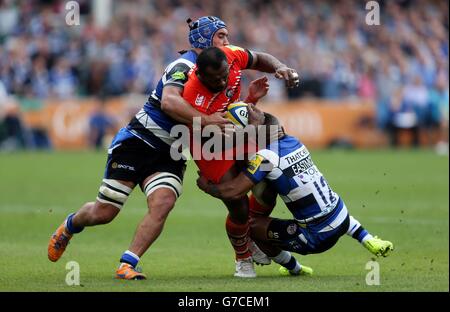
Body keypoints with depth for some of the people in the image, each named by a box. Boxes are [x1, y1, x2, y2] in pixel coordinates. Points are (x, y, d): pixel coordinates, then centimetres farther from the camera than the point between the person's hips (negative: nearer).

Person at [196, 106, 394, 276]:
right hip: (342, 220, 7)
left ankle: (293, 268, 21)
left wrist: (206, 185, -3)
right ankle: (368, 240, 28)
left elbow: (233, 191, -20)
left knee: (251, 224, 4)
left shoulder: (265, 158, -17)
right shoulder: (296, 143, 4)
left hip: (317, 238, -7)